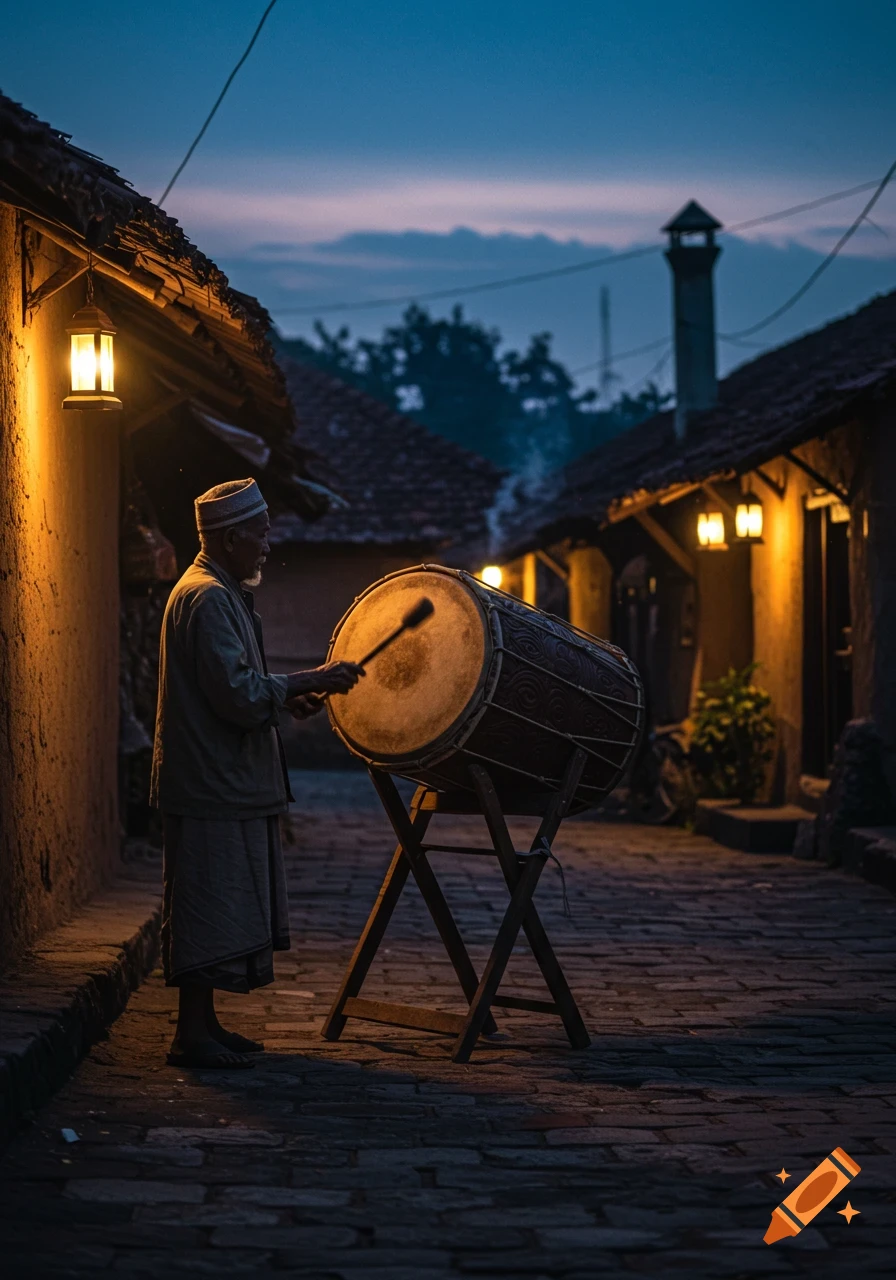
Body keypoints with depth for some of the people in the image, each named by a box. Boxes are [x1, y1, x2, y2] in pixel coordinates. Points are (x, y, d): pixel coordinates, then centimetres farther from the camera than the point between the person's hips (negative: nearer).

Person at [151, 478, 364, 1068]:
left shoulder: (220, 593, 18)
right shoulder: (209, 598, -16)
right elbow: (238, 694, -23)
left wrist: (291, 692, 10)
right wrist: (307, 682, -16)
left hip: (228, 779, 11)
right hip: (213, 782, -11)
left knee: (224, 908, 14)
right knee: (211, 908, -7)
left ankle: (205, 1024, 21)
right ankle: (193, 1036, -2)